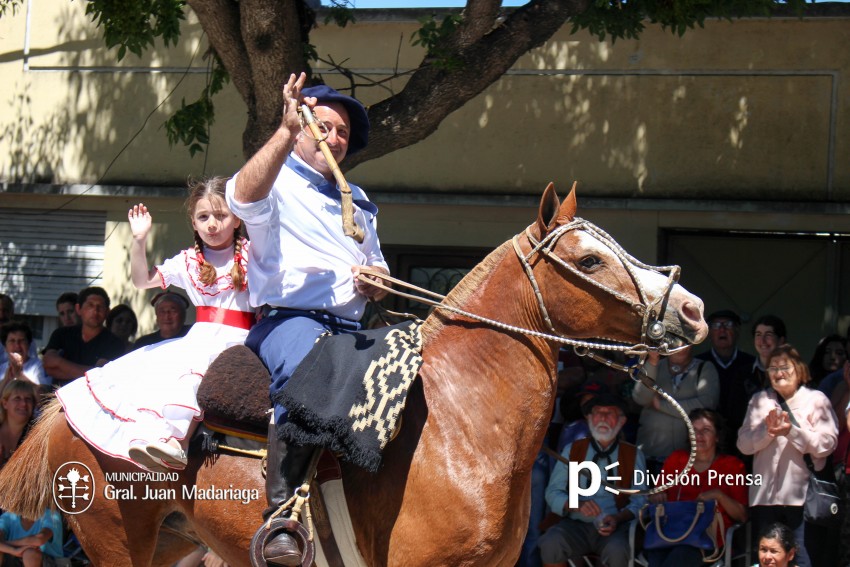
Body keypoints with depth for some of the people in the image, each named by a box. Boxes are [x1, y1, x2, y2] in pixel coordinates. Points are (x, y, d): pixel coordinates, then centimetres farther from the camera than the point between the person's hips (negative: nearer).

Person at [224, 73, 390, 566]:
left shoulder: (358, 202, 29)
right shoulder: (278, 183, 8)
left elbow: (380, 274, 33)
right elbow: (244, 195, -18)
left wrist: (375, 281, 8)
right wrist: (287, 132, -28)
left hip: (351, 327, 7)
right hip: (289, 318, -7)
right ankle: (281, 514, -41)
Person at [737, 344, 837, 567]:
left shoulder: (816, 400, 4)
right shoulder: (759, 400, 15)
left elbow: (826, 444, -7)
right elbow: (744, 444, 6)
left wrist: (792, 431, -16)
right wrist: (767, 431, -11)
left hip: (802, 496, -4)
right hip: (765, 495, 4)